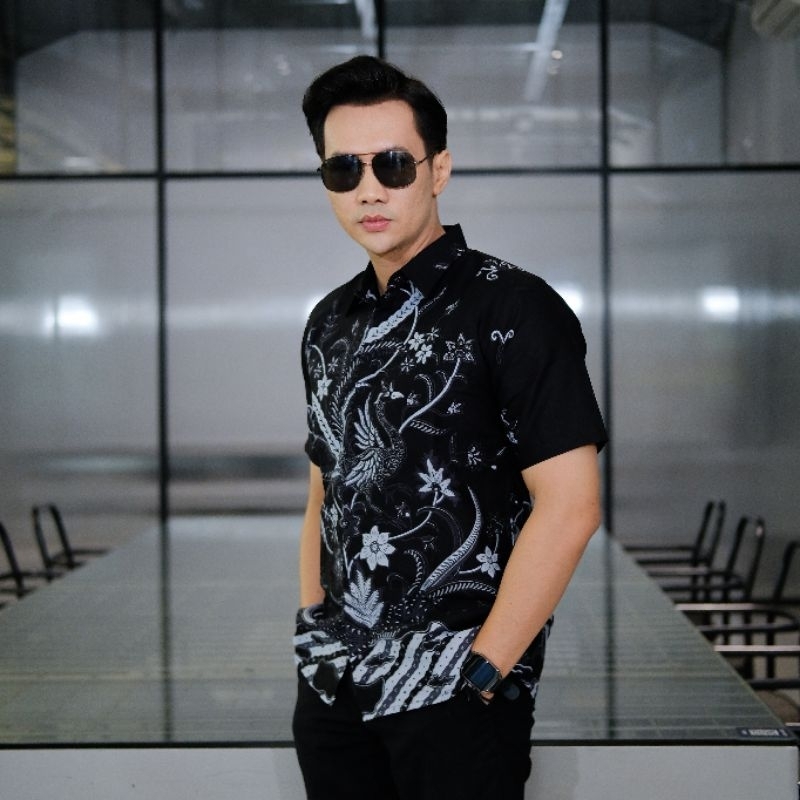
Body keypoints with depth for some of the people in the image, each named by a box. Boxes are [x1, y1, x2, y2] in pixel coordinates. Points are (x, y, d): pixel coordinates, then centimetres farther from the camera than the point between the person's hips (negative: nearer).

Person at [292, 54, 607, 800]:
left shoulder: (513, 310, -10)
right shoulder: (329, 324, 10)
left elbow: (569, 505, -15)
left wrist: (481, 672, -15)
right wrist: (312, 632, 7)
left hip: (452, 695, -6)